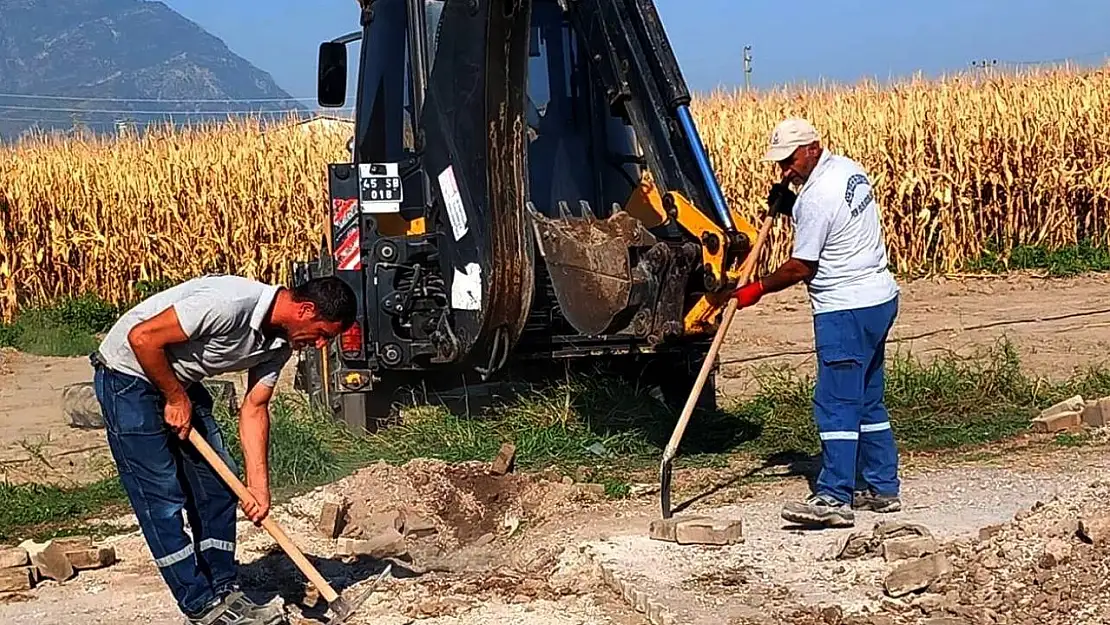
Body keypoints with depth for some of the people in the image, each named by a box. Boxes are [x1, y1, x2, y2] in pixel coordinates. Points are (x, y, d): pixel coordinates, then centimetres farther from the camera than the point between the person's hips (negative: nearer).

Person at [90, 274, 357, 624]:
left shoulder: (280, 342, -4)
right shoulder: (231, 305, -33)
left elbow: (254, 409, 0)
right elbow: (142, 338, -30)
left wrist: (259, 486, -8)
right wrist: (175, 398, -17)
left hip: (179, 381, 9)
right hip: (128, 376, -9)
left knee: (218, 485, 6)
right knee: (162, 498, -7)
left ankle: (224, 592, 14)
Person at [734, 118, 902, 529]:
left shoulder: (816, 197, -19)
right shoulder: (850, 170, 9)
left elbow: (800, 267, -14)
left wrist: (756, 290, -2)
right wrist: (790, 207, 10)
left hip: (846, 310, -10)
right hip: (879, 298, 10)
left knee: (836, 405, -9)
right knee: (867, 400, 16)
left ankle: (834, 499, -10)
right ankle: (882, 488, 21)